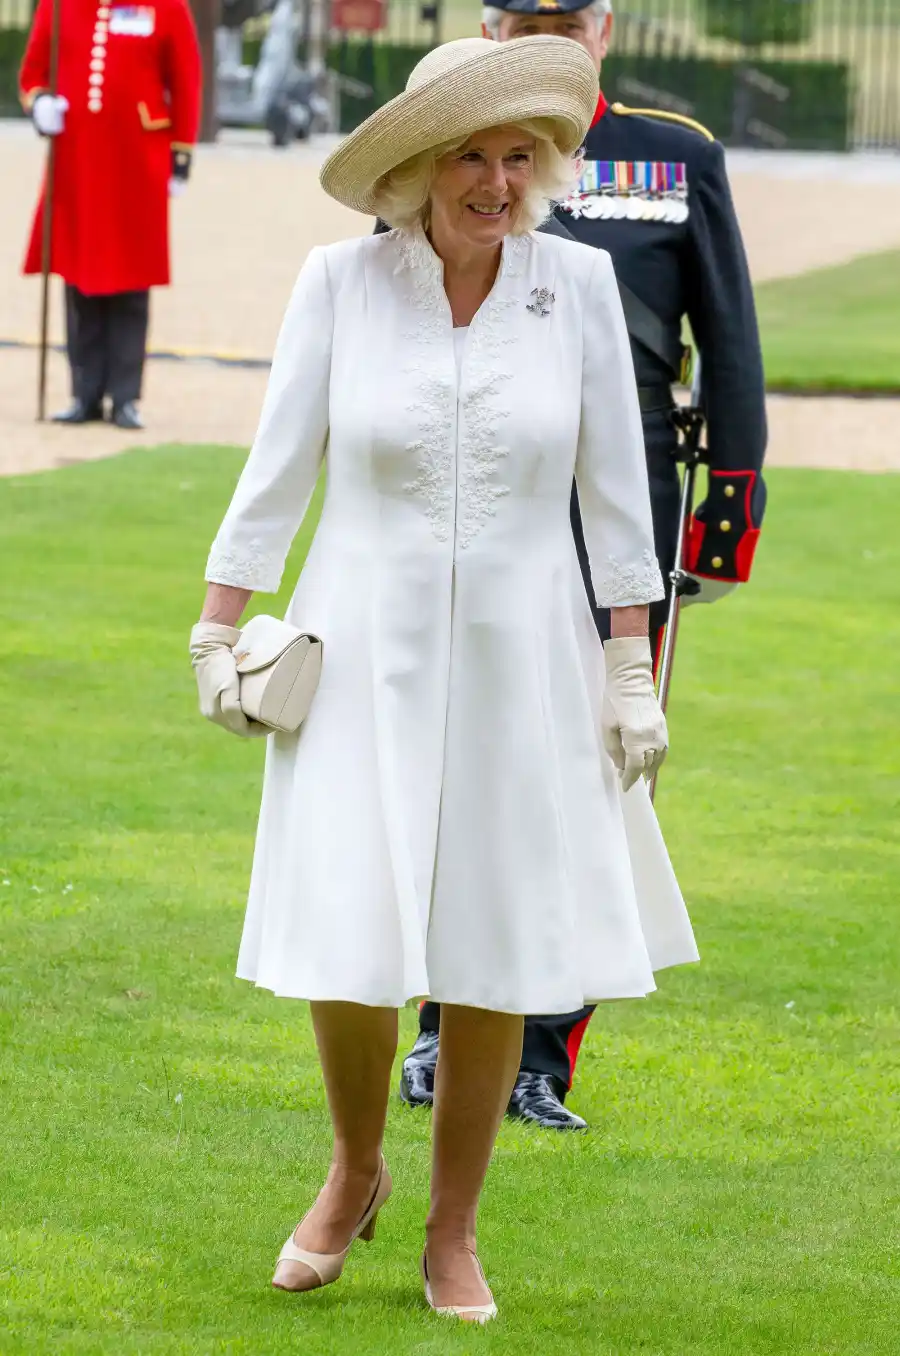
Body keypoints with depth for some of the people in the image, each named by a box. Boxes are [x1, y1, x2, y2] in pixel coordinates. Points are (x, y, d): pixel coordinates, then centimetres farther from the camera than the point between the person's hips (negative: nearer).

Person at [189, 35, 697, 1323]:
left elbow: (614, 487, 2)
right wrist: (218, 637, 0)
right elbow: (276, 469, 0)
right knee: (350, 950, -6)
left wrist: (633, 668, 1)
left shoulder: (578, 283, -4)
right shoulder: (342, 281, -6)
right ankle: (355, 1172, 23)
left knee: (494, 961, 3)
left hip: (519, 660, 1)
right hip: (364, 652, -1)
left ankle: (453, 1236, 19)